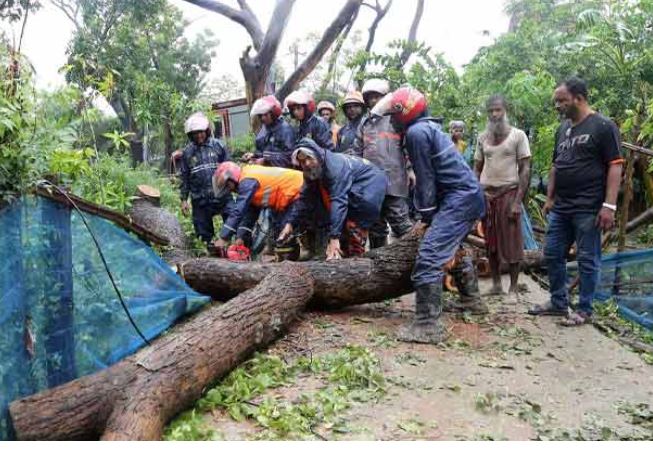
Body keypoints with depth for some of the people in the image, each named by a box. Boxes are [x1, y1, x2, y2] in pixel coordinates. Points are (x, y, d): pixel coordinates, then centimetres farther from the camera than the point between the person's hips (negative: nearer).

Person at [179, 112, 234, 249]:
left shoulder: (218, 145, 3)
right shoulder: (187, 152, 6)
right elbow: (184, 178, 9)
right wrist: (184, 200, 7)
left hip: (222, 195, -1)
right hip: (200, 200, 2)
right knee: (204, 233, 8)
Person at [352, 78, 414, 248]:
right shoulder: (364, 122, 17)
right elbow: (357, 150, 19)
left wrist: (410, 169, -11)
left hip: (394, 180, -6)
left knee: (400, 222, -7)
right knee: (375, 224, 13)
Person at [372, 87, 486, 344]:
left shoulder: (416, 132, -11)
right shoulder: (429, 127, 19)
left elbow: (425, 178, -11)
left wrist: (426, 216, -3)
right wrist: (428, 214, 15)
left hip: (458, 199, -11)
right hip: (470, 195, 11)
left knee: (429, 257, -17)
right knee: (452, 246, 29)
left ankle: (428, 326, -18)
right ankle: (470, 297, 47)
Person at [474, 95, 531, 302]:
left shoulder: (518, 135, -2)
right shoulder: (483, 137, 10)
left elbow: (525, 170, -5)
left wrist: (518, 201, -13)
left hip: (509, 192, -4)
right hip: (486, 193, 4)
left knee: (511, 242, 0)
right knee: (490, 242, 8)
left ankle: (513, 288, 9)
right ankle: (496, 284, 20)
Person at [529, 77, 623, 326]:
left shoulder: (603, 126, -7)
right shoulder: (563, 129, 14)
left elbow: (615, 166, -11)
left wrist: (609, 205, -18)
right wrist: (549, 198, 16)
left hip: (588, 209, -7)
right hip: (561, 207, 7)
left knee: (587, 260, 3)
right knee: (552, 255, 12)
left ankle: (584, 310, 15)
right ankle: (558, 302, 27)